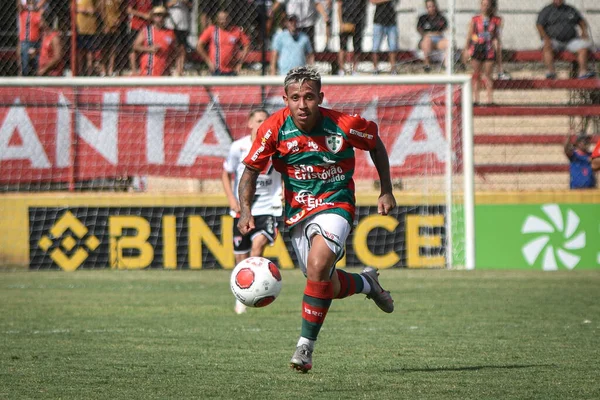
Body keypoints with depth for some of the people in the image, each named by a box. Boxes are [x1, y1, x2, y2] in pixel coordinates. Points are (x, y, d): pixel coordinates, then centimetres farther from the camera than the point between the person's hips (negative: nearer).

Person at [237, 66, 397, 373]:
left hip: (335, 205, -3)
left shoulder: (343, 125, -17)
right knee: (328, 288, 9)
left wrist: (386, 192, 5)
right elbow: (251, 170, -3)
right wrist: (245, 211, -19)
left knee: (317, 267, -29)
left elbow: (376, 144, 4)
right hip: (298, 212, 4)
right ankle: (367, 283, 45)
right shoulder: (274, 128, -14)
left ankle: (306, 346, -16)